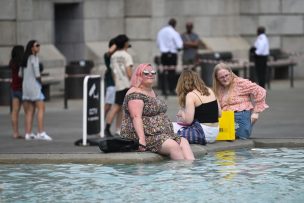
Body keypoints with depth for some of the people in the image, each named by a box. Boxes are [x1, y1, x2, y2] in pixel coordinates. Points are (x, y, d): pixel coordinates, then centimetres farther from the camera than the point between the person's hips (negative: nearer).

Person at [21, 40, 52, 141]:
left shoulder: (26, 58, 15)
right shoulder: (34, 58, -10)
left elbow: (22, 74, 13)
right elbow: (37, 74, -15)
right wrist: (40, 80, 3)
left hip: (25, 84, 8)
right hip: (34, 84, -8)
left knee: (30, 110, 9)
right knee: (41, 108, -9)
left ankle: (28, 133, 5)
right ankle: (41, 132, -17)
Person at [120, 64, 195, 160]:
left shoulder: (152, 92, 21)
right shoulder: (135, 94, -10)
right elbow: (136, 117, -21)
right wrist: (142, 140, -31)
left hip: (161, 134, 9)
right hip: (145, 135, -9)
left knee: (183, 142, -11)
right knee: (173, 146, -27)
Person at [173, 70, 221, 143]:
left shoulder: (190, 95, -10)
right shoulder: (209, 91, 10)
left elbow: (188, 120, -14)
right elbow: (219, 113, 13)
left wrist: (181, 113, 5)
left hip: (204, 133, -7)